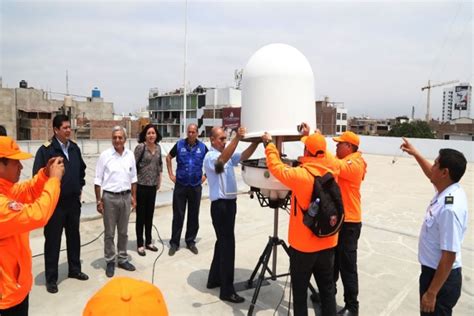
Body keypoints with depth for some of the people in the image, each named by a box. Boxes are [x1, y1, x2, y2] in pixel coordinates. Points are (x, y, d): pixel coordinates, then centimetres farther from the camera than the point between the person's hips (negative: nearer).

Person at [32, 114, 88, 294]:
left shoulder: (74, 148, 5)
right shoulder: (46, 150, -14)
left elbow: (81, 169, 19)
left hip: (73, 201, 6)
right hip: (55, 203, -5)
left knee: (74, 237, 17)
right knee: (53, 240, 6)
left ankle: (74, 269, 33)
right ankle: (51, 278, 20)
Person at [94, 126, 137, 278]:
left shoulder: (130, 155, 2)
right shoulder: (105, 155, -8)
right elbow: (98, 180, -5)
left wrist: (134, 197, 8)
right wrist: (98, 200, -6)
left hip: (126, 197, 3)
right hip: (109, 197, -3)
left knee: (123, 231, 14)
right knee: (109, 233, 8)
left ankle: (122, 259, 28)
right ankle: (110, 262, 21)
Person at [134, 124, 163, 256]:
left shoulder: (158, 147, 5)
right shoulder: (140, 147, -13)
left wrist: (159, 180, 13)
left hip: (152, 186, 6)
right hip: (141, 185, -6)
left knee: (150, 214, 13)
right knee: (141, 215, 3)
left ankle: (148, 242, 26)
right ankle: (140, 244, 15)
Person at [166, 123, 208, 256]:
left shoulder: (202, 147, 0)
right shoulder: (179, 144, -3)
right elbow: (168, 157, 11)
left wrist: (205, 176, 6)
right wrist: (171, 174, 5)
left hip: (196, 186, 1)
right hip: (180, 185, -1)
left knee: (194, 215, 10)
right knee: (178, 215, 5)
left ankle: (190, 241, 25)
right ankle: (174, 243, 17)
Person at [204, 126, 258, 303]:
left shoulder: (228, 155, 12)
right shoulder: (210, 157, -12)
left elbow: (243, 156, -2)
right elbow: (222, 159, -33)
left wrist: (256, 142, -17)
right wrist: (237, 138, -40)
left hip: (230, 202, 9)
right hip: (220, 204, -9)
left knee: (223, 242, 17)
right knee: (227, 244, -4)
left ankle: (215, 279, 32)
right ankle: (227, 291, 6)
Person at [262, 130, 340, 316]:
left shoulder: (301, 175, -22)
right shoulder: (332, 170, -6)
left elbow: (276, 167, -7)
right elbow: (324, 155, 15)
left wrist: (269, 144, 7)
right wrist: (312, 137, 28)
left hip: (303, 245, -5)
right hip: (327, 243, 5)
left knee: (300, 290, 12)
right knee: (327, 289, 18)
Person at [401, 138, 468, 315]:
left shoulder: (450, 208, -31)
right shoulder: (448, 190, -4)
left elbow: (449, 257, -28)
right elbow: (432, 175, 22)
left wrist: (431, 293, -22)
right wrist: (415, 154, 27)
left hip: (441, 277, -9)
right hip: (434, 271, 9)